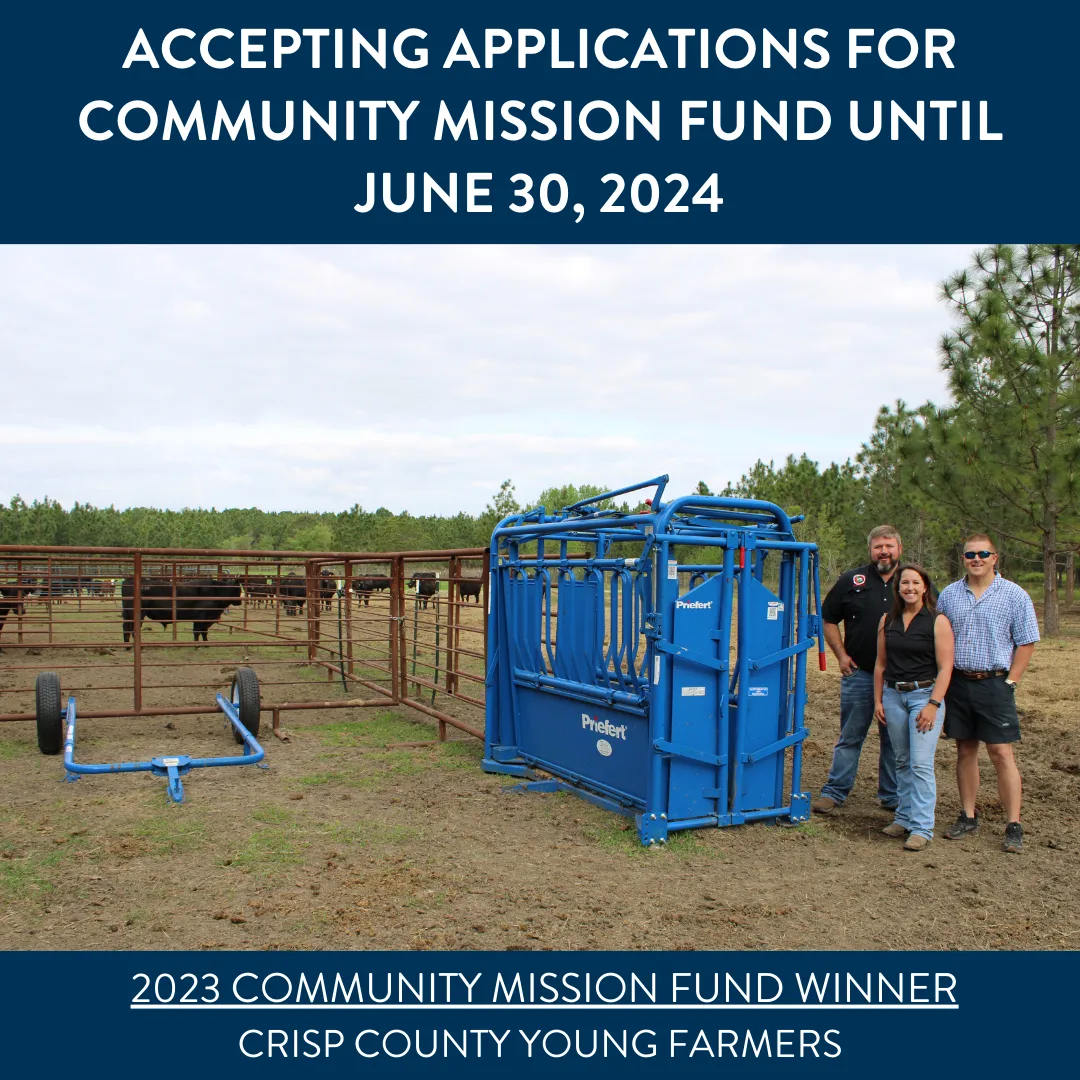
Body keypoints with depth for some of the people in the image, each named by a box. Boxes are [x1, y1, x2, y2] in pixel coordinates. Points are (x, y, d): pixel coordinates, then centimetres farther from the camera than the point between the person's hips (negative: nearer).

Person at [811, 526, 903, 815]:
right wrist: (841, 655, 0)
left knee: (896, 739, 11)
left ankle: (892, 796, 24)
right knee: (850, 737, 5)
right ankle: (835, 791, 14)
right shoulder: (852, 580, 1)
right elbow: (828, 619, 7)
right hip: (859, 673, -1)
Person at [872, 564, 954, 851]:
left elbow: (945, 668, -9)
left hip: (924, 694, -4)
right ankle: (904, 817, 21)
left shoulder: (938, 621, -5)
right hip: (893, 695, 5)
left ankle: (922, 827, -3)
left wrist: (933, 704, -15)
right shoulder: (887, 620, 8)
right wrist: (878, 700, 8)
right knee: (902, 761, 11)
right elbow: (880, 663, 12)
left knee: (921, 763, -8)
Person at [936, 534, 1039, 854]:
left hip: (994, 684, -3)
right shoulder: (949, 595, 9)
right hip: (957, 683, 4)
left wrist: (1010, 682, -6)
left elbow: (1026, 643, -1)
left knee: (1001, 753, -4)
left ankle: (1013, 826, 4)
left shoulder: (1014, 595, -1)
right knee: (965, 750, 10)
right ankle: (968, 817, 20)